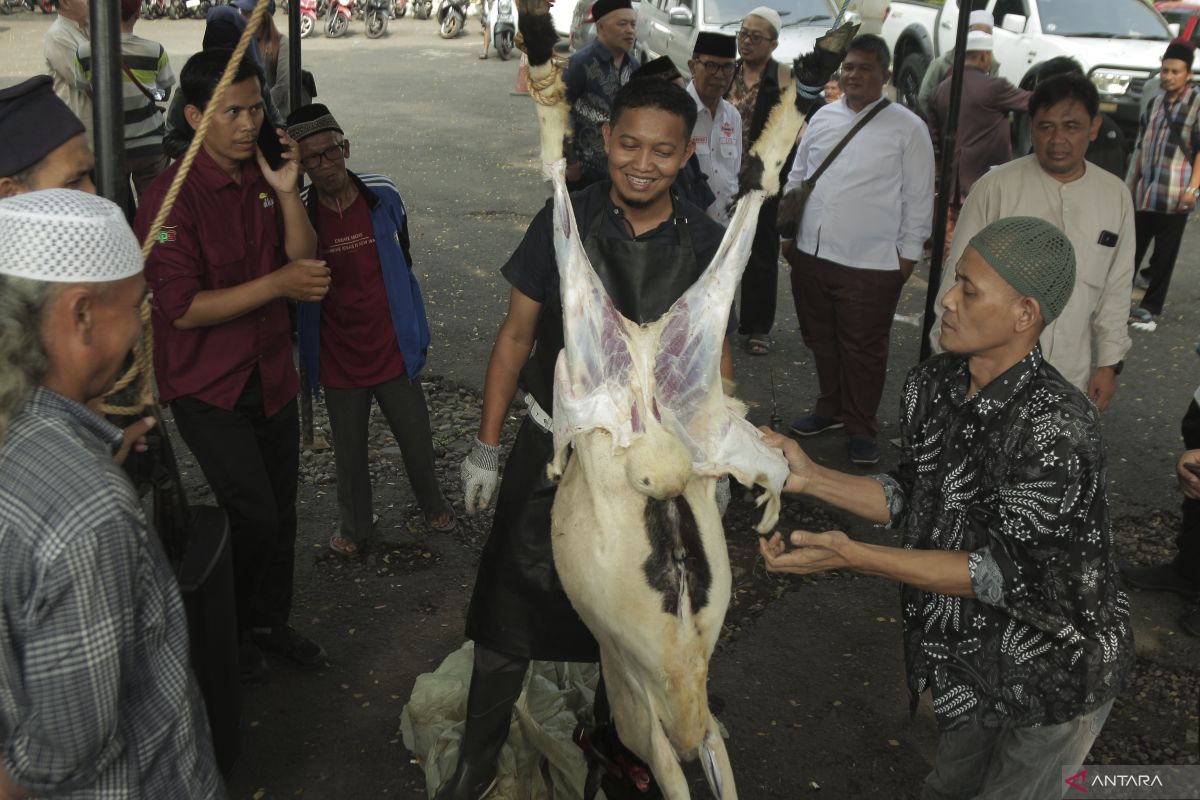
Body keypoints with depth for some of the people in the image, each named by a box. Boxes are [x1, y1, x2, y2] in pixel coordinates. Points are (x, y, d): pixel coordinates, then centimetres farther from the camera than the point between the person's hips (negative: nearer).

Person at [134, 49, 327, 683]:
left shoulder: (264, 179, 3)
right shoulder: (173, 196, -18)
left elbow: (305, 263, -1)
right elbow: (183, 308, -22)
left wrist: (287, 190, -14)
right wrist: (278, 283, -27)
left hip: (272, 378, 6)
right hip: (208, 388, -6)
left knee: (280, 514, 15)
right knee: (254, 516, -9)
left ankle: (270, 622, 36)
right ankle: (228, 632, 18)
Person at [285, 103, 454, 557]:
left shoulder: (384, 196, -8)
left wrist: (417, 332, 10)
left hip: (394, 350, 1)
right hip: (338, 361, -1)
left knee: (416, 438, 16)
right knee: (349, 451, 16)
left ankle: (432, 502, 44)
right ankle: (355, 527, 39)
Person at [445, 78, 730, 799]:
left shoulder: (704, 241, -8)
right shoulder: (564, 222, -11)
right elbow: (517, 333, -4)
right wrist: (486, 448, -3)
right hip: (553, 450, -1)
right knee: (508, 619, 6)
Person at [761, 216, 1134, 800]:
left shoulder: (1056, 430, -33)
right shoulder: (931, 386, -11)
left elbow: (1011, 576, -29)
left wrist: (853, 556, -34)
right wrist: (811, 478, -12)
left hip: (1056, 672, -6)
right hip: (973, 645, 6)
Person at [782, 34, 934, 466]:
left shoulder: (907, 127, -4)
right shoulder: (822, 117, 10)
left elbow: (918, 196, -3)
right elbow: (796, 177, 16)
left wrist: (909, 252, -5)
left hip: (871, 263, -5)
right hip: (811, 254, 5)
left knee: (863, 349, 4)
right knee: (821, 340, 17)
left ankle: (861, 426, 20)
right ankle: (830, 408, 35)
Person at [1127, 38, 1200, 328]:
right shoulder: (1155, 104, 13)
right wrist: (1132, 183, 17)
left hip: (1175, 195, -5)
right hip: (1145, 191, 5)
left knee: (1165, 252, 3)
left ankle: (1151, 306, 10)